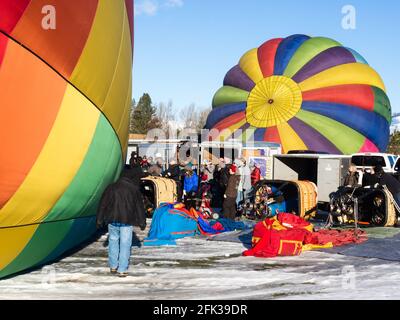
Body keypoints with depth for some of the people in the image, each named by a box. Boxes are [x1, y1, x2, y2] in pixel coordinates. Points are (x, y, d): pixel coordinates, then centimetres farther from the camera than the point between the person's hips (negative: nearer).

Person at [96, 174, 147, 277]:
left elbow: (102, 205, 9)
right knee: (125, 244, 0)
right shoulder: (134, 189, 9)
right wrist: (142, 222, 13)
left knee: (113, 241, 15)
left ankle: (113, 266, 19)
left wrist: (99, 220, 13)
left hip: (113, 220, 2)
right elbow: (140, 207, 9)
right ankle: (122, 270, -1)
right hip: (127, 221, -2)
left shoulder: (110, 188, 11)